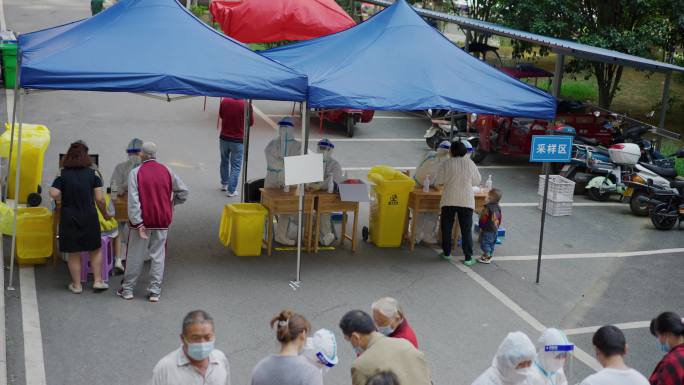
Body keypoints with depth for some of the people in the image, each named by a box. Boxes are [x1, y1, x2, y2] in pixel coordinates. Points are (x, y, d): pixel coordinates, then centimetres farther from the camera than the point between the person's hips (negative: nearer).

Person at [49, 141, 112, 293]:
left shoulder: (63, 175, -3)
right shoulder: (92, 175, -3)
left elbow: (54, 194, -16)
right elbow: (100, 199, -7)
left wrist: (65, 200, 4)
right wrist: (105, 214, 7)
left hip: (69, 218, 0)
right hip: (89, 218, 0)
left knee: (73, 253, 9)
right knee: (95, 250, 15)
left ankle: (76, 285, 17)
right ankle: (98, 281, 14)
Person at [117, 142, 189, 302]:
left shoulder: (135, 173, -9)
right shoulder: (166, 171, 1)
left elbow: (133, 200, -15)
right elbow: (184, 191, 6)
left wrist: (138, 223, -15)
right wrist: (171, 203, 20)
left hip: (142, 221, -2)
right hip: (162, 221, 2)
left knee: (135, 256, 8)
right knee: (158, 255, 8)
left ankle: (127, 289, 18)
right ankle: (155, 292, 10)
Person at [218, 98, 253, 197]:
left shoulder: (224, 101, -7)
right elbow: (251, 123, -6)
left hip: (224, 138, 4)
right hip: (238, 140, -4)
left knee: (224, 162, 24)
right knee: (235, 166, 7)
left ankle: (224, 183, 39)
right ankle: (231, 190, 7)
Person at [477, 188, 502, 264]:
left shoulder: (487, 207, -21)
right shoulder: (498, 208, 4)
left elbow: (483, 218, -17)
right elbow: (499, 219, 12)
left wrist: (481, 226, -5)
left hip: (487, 230, -8)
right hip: (495, 230, 8)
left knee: (485, 243, 0)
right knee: (492, 243, 17)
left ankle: (486, 258, 2)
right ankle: (490, 256, 27)